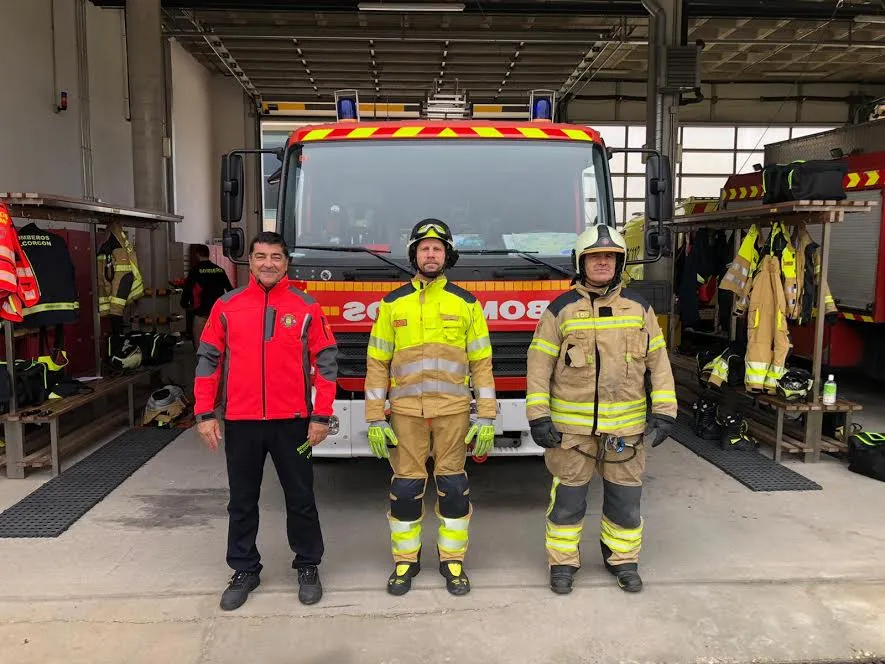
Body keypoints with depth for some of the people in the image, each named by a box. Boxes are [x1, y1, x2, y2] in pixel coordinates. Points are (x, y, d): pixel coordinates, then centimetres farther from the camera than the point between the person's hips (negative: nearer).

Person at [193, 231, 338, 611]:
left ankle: (308, 566, 26)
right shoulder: (227, 306, 3)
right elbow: (208, 360, 5)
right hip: (240, 422, 2)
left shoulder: (306, 308, -1)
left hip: (291, 421, -1)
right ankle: (244, 570, 29)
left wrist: (321, 416, -6)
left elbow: (325, 363, -1)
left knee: (300, 498, 10)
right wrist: (204, 414, 0)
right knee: (242, 501, 13)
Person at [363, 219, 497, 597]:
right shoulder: (393, 304, 4)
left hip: (453, 411, 0)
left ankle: (452, 559, 23)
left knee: (453, 486, 7)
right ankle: (406, 559, 23)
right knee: (406, 488, 6)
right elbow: (377, 364, 4)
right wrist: (375, 420, -2)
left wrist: (487, 418, -2)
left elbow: (482, 364, 3)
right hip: (405, 412, 0)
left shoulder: (465, 303, 4)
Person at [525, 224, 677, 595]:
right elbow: (539, 365, -2)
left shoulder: (638, 308, 5)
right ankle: (563, 562, 25)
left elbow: (658, 362, 7)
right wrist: (538, 417, -8)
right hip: (571, 426, -2)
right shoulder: (561, 310, -2)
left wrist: (664, 412, 1)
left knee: (625, 496, 13)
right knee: (568, 497, 7)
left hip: (626, 425, 2)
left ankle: (622, 559, 33)